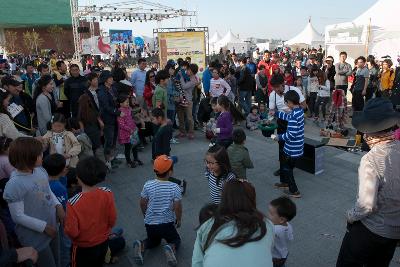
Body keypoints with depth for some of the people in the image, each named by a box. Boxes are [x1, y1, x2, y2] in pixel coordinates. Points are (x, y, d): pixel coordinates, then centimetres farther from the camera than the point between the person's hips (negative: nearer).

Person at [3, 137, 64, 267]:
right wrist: (44, 227, -17)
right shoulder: (15, 185, -26)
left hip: (52, 228, 7)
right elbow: (18, 216, -21)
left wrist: (58, 206, -7)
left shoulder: (40, 170, -7)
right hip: (35, 236, -6)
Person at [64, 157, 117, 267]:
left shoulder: (73, 203, -31)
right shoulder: (107, 194, -20)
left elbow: (72, 232, -22)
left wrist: (65, 227, 0)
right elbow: (112, 220, -9)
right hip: (103, 242, 3)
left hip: (83, 248, -3)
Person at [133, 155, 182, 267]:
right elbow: (177, 207, -11)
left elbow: (142, 204, 2)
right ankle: (171, 248, -11)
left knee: (154, 241, 31)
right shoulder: (174, 187, -16)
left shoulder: (148, 185, -9)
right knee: (176, 240, 24)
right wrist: (179, 220, 9)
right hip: (167, 224, -3)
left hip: (150, 223, 3)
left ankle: (141, 245, -1)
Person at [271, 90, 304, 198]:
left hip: (292, 148, -9)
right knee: (284, 163, 27)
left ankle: (294, 191, 18)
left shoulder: (294, 115, -28)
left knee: (287, 168, 9)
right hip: (297, 146, 9)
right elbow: (288, 117, 20)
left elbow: (291, 134, -30)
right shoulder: (299, 110, 1)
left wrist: (279, 137, -15)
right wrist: (276, 113, 22)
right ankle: (285, 182, 46)